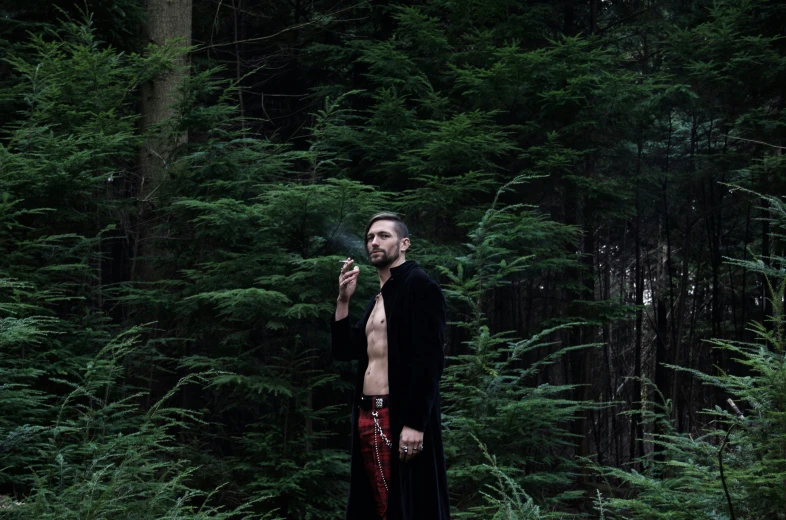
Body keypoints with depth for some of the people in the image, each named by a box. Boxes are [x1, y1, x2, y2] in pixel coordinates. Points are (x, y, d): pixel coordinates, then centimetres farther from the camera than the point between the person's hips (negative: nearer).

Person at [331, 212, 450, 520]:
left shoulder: (419, 286, -8)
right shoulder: (377, 299, 20)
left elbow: (429, 359, -17)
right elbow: (344, 351, 19)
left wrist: (415, 424, -24)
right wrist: (343, 299, 8)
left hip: (400, 419, -9)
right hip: (367, 416, 9)